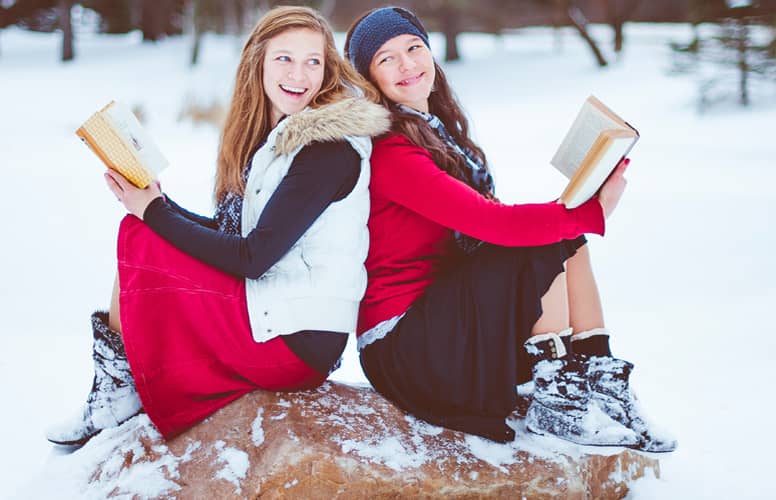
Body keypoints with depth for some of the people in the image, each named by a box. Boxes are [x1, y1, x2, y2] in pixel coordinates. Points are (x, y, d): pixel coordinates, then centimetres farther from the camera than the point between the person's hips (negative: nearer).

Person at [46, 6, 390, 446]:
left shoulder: (330, 148, -16)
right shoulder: (271, 134, 12)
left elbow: (252, 258, -18)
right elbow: (229, 232, 12)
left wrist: (152, 212, -9)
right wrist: (155, 202, -2)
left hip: (298, 339, -9)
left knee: (139, 243, -10)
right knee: (141, 232, 5)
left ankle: (118, 392, 4)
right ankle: (117, 393, 3)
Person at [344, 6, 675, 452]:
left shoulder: (439, 130, 14)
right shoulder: (388, 151, -17)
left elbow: (488, 220, 9)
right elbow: (491, 222, -26)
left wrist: (582, 210, -7)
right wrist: (593, 213, -21)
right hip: (400, 344, -8)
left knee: (567, 237, -3)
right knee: (550, 244, -17)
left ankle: (603, 386, -10)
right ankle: (557, 402, -15)